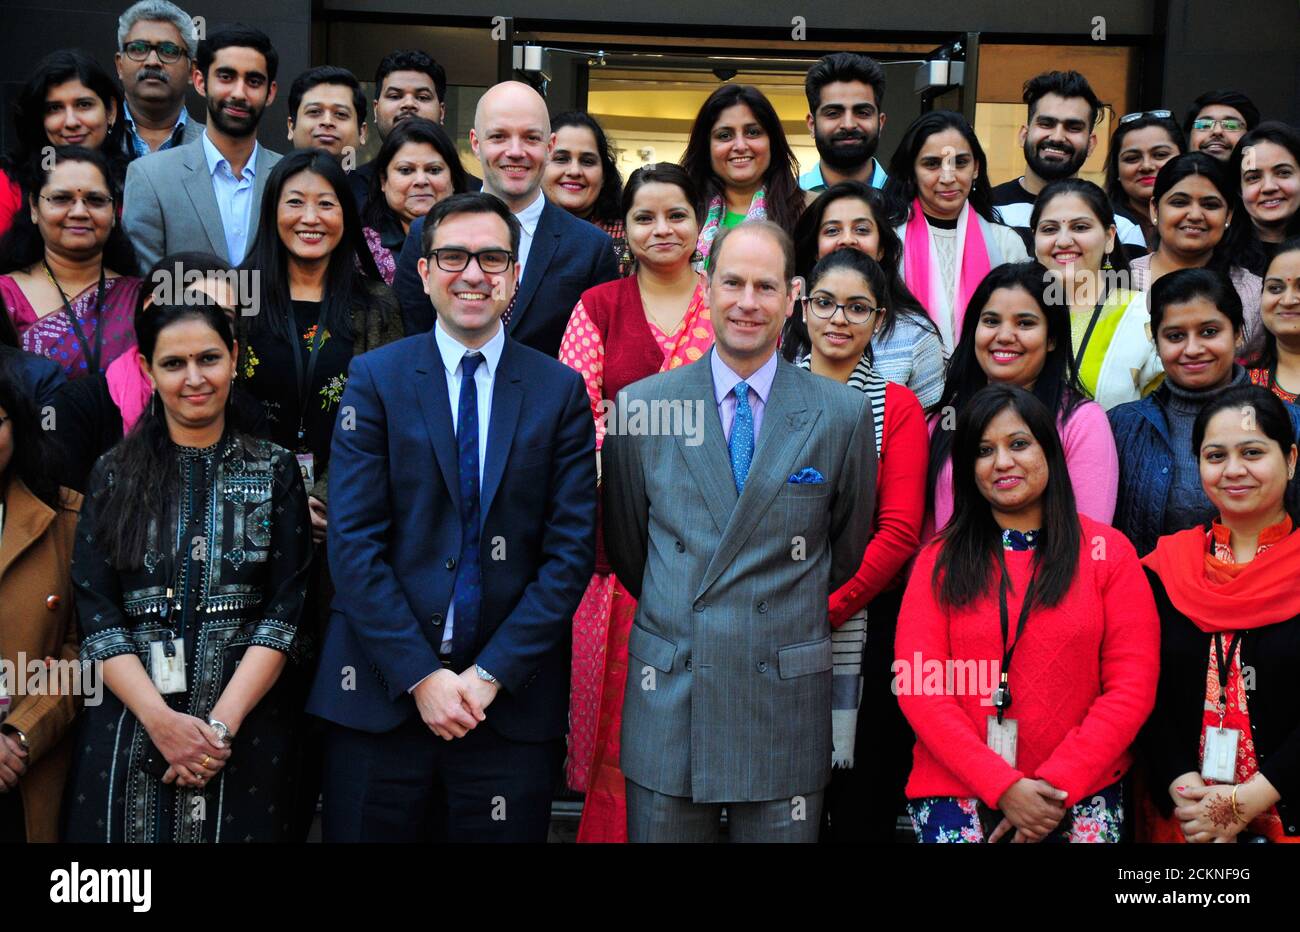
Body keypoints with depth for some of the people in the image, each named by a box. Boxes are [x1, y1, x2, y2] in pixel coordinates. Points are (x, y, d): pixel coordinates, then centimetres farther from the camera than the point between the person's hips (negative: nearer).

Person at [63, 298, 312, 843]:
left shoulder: (274, 471, 4)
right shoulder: (114, 475, 6)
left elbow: (285, 610, -3)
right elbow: (95, 616, -1)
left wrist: (222, 722, -14)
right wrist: (162, 721, -14)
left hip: (247, 724, -1)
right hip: (126, 728, 1)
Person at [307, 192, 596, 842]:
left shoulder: (560, 390, 4)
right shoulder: (375, 378, 2)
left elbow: (571, 549, -1)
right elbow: (354, 541, -5)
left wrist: (492, 674, -9)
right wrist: (419, 675, -12)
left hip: (511, 699, 1)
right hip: (382, 693, 0)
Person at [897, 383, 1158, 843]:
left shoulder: (1108, 551, 3)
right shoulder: (940, 560, 4)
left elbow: (1132, 685, -2)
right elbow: (918, 687, -4)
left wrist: (1058, 785, -11)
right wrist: (1003, 785, -13)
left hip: (1081, 793, 0)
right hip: (957, 788, 0)